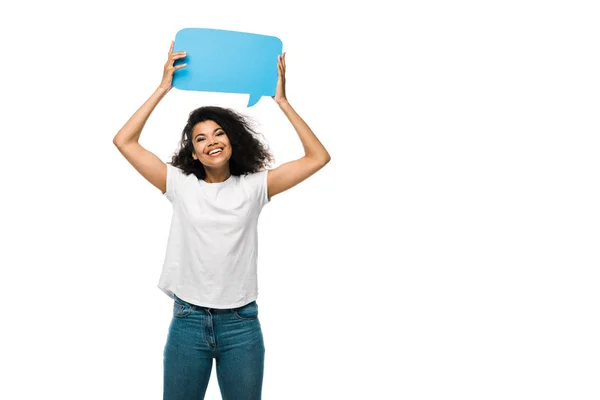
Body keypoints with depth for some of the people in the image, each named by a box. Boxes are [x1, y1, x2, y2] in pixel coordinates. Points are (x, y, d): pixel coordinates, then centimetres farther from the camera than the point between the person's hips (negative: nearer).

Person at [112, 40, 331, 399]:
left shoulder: (254, 186, 1)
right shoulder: (180, 185, 2)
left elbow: (318, 157, -3)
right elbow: (124, 142, 0)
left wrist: (282, 101, -5)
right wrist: (163, 88, -3)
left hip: (241, 323, 0)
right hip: (188, 320, 0)